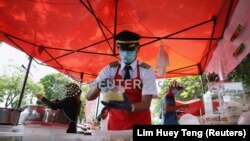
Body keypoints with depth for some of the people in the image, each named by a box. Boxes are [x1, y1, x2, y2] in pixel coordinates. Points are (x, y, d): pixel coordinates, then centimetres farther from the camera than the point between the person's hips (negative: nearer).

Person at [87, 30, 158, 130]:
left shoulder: (146, 71, -12)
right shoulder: (109, 70, -7)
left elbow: (146, 104, -19)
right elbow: (89, 97, -11)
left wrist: (130, 107, -40)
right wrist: (99, 87, -32)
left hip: (140, 123, -1)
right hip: (116, 123, 1)